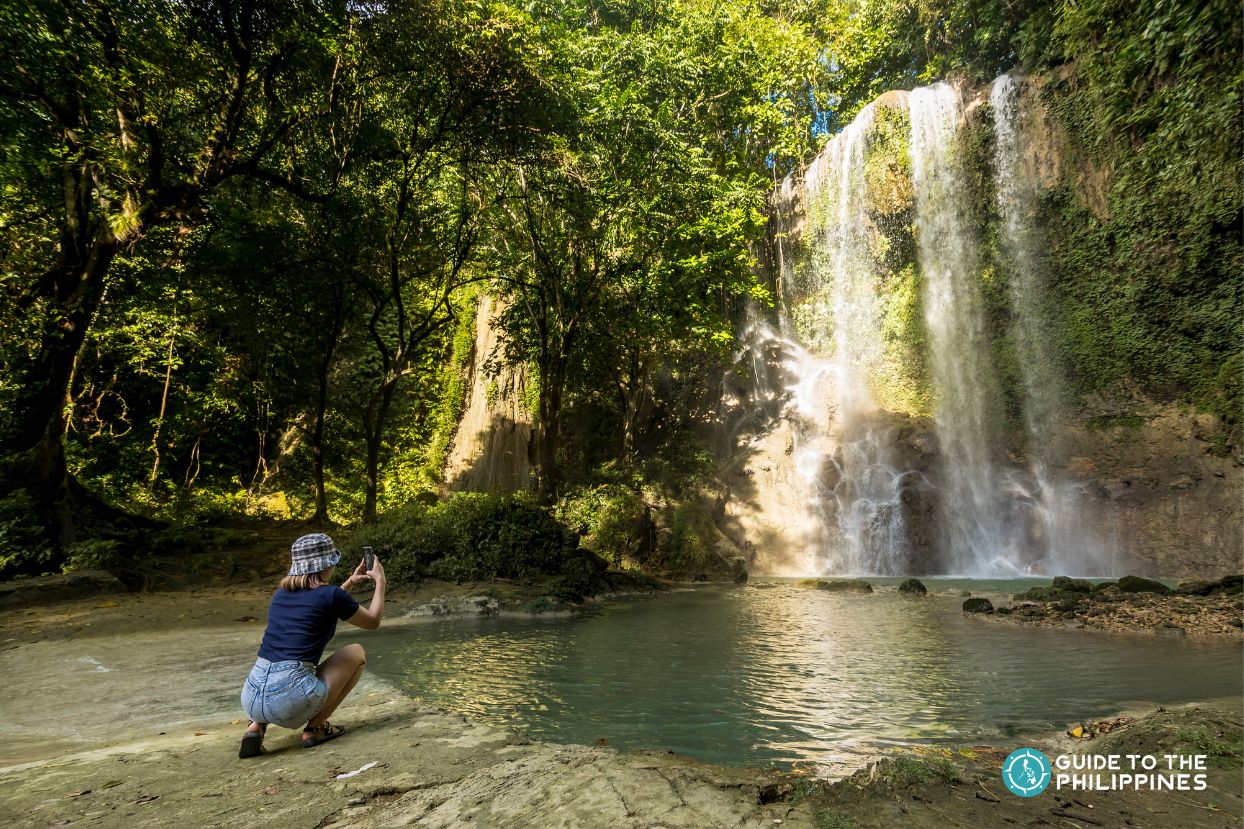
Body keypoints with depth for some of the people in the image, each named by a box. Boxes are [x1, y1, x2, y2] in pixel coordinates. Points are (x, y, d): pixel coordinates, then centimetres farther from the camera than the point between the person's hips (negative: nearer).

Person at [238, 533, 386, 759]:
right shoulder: (331, 595, -3)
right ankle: (316, 727, 10)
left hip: (252, 698, 6)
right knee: (356, 653, 17)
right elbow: (373, 622, 15)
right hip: (290, 700, -6)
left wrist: (350, 583, 41)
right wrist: (380, 581, 26)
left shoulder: (281, 593, 15)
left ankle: (256, 727, 15)